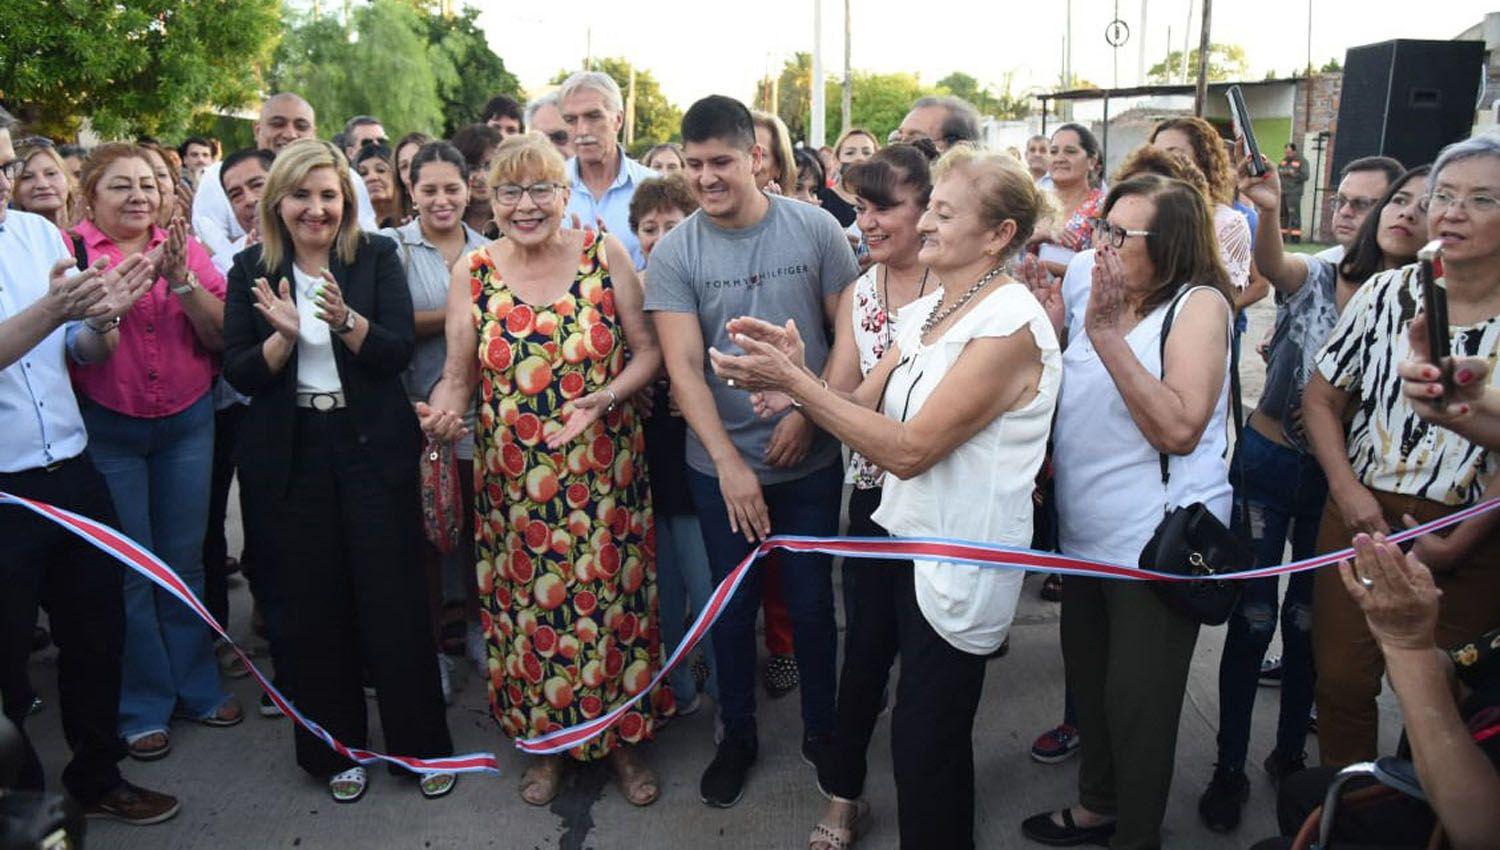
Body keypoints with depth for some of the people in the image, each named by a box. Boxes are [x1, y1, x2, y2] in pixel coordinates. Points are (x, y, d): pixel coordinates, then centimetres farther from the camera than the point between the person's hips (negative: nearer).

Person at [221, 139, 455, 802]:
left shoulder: (377, 257, 0)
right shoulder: (252, 269, 3)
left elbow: (398, 352, -9)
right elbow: (238, 373, -1)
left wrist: (346, 319, -26)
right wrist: (285, 335, -19)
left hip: (373, 447, -1)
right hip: (291, 454, 2)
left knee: (393, 595, 2)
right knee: (312, 603, 9)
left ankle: (422, 743, 19)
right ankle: (336, 747, 27)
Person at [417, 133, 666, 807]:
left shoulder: (605, 254, -4)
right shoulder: (473, 271, 0)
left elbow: (648, 351, -2)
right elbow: (458, 376, 2)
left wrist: (603, 400, -19)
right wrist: (443, 410, -20)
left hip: (605, 471, -1)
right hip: (512, 481, 1)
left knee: (610, 597, 8)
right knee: (527, 607, 10)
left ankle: (622, 740, 30)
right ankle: (547, 743, 33)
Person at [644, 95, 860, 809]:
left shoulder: (815, 229, -6)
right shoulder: (674, 253, -6)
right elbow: (683, 367, -12)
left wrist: (808, 413, -12)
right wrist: (729, 462, -20)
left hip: (809, 457, 0)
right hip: (720, 463, 0)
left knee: (811, 599, 12)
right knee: (733, 603, 14)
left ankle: (821, 726, 35)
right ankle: (737, 734, 34)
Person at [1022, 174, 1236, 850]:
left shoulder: (1198, 303, -13)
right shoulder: (1104, 301, 8)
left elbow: (1180, 429, -26)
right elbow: (1068, 405, 13)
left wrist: (1106, 335, -27)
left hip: (1157, 541, -7)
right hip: (1085, 534, 8)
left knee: (1135, 702, 6)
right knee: (1087, 680, 21)